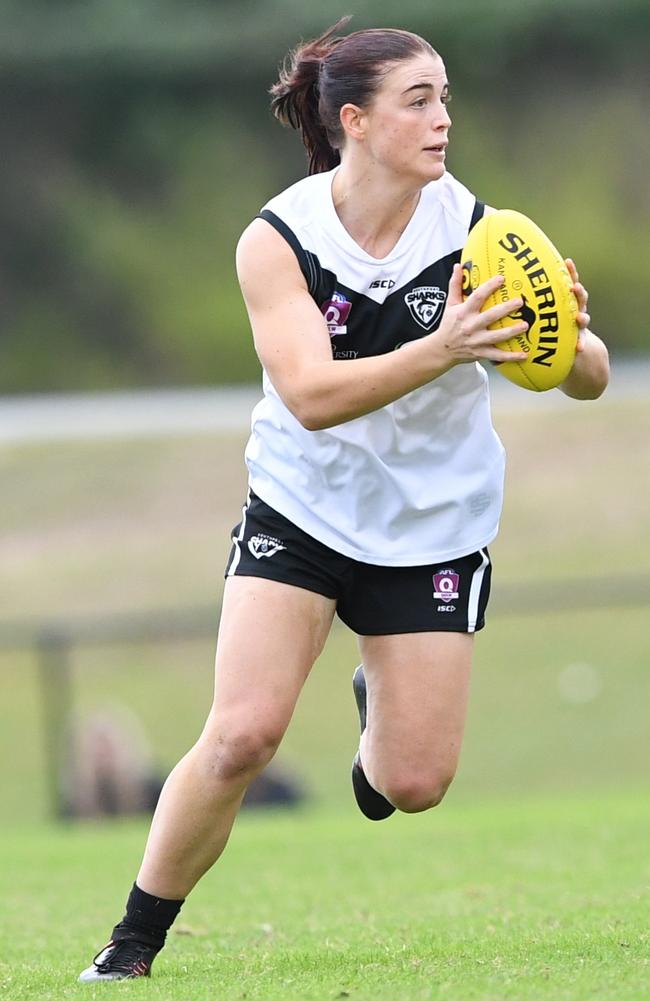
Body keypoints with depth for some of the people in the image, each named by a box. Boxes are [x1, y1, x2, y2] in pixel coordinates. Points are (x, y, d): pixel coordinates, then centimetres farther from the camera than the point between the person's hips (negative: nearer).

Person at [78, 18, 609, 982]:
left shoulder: (474, 229, -13)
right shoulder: (277, 240, -15)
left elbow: (591, 380, -10)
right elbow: (312, 395, -28)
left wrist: (570, 337, -35)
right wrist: (440, 350, -42)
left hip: (436, 528, 1)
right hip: (302, 508, -1)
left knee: (414, 784, -3)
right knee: (242, 735, -18)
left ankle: (378, 701, 35)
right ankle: (133, 944, -1)